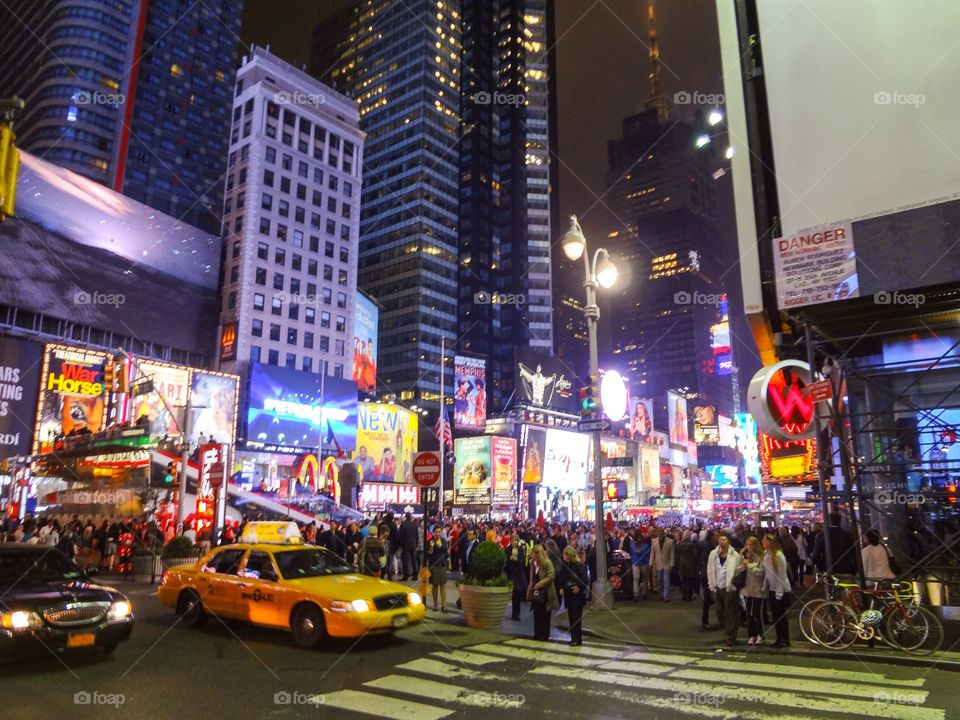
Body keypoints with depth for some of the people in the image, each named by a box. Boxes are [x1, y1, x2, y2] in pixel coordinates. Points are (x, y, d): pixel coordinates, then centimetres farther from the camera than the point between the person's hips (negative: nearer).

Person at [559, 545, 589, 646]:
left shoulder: (580, 565, -16)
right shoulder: (565, 565, 6)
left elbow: (585, 580, -18)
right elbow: (562, 577, 18)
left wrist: (579, 588, -13)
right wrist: (561, 587, 7)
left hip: (577, 595, -7)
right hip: (568, 594, 7)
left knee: (576, 618, -2)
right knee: (571, 617, 11)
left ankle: (577, 639, 7)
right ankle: (574, 638, 20)